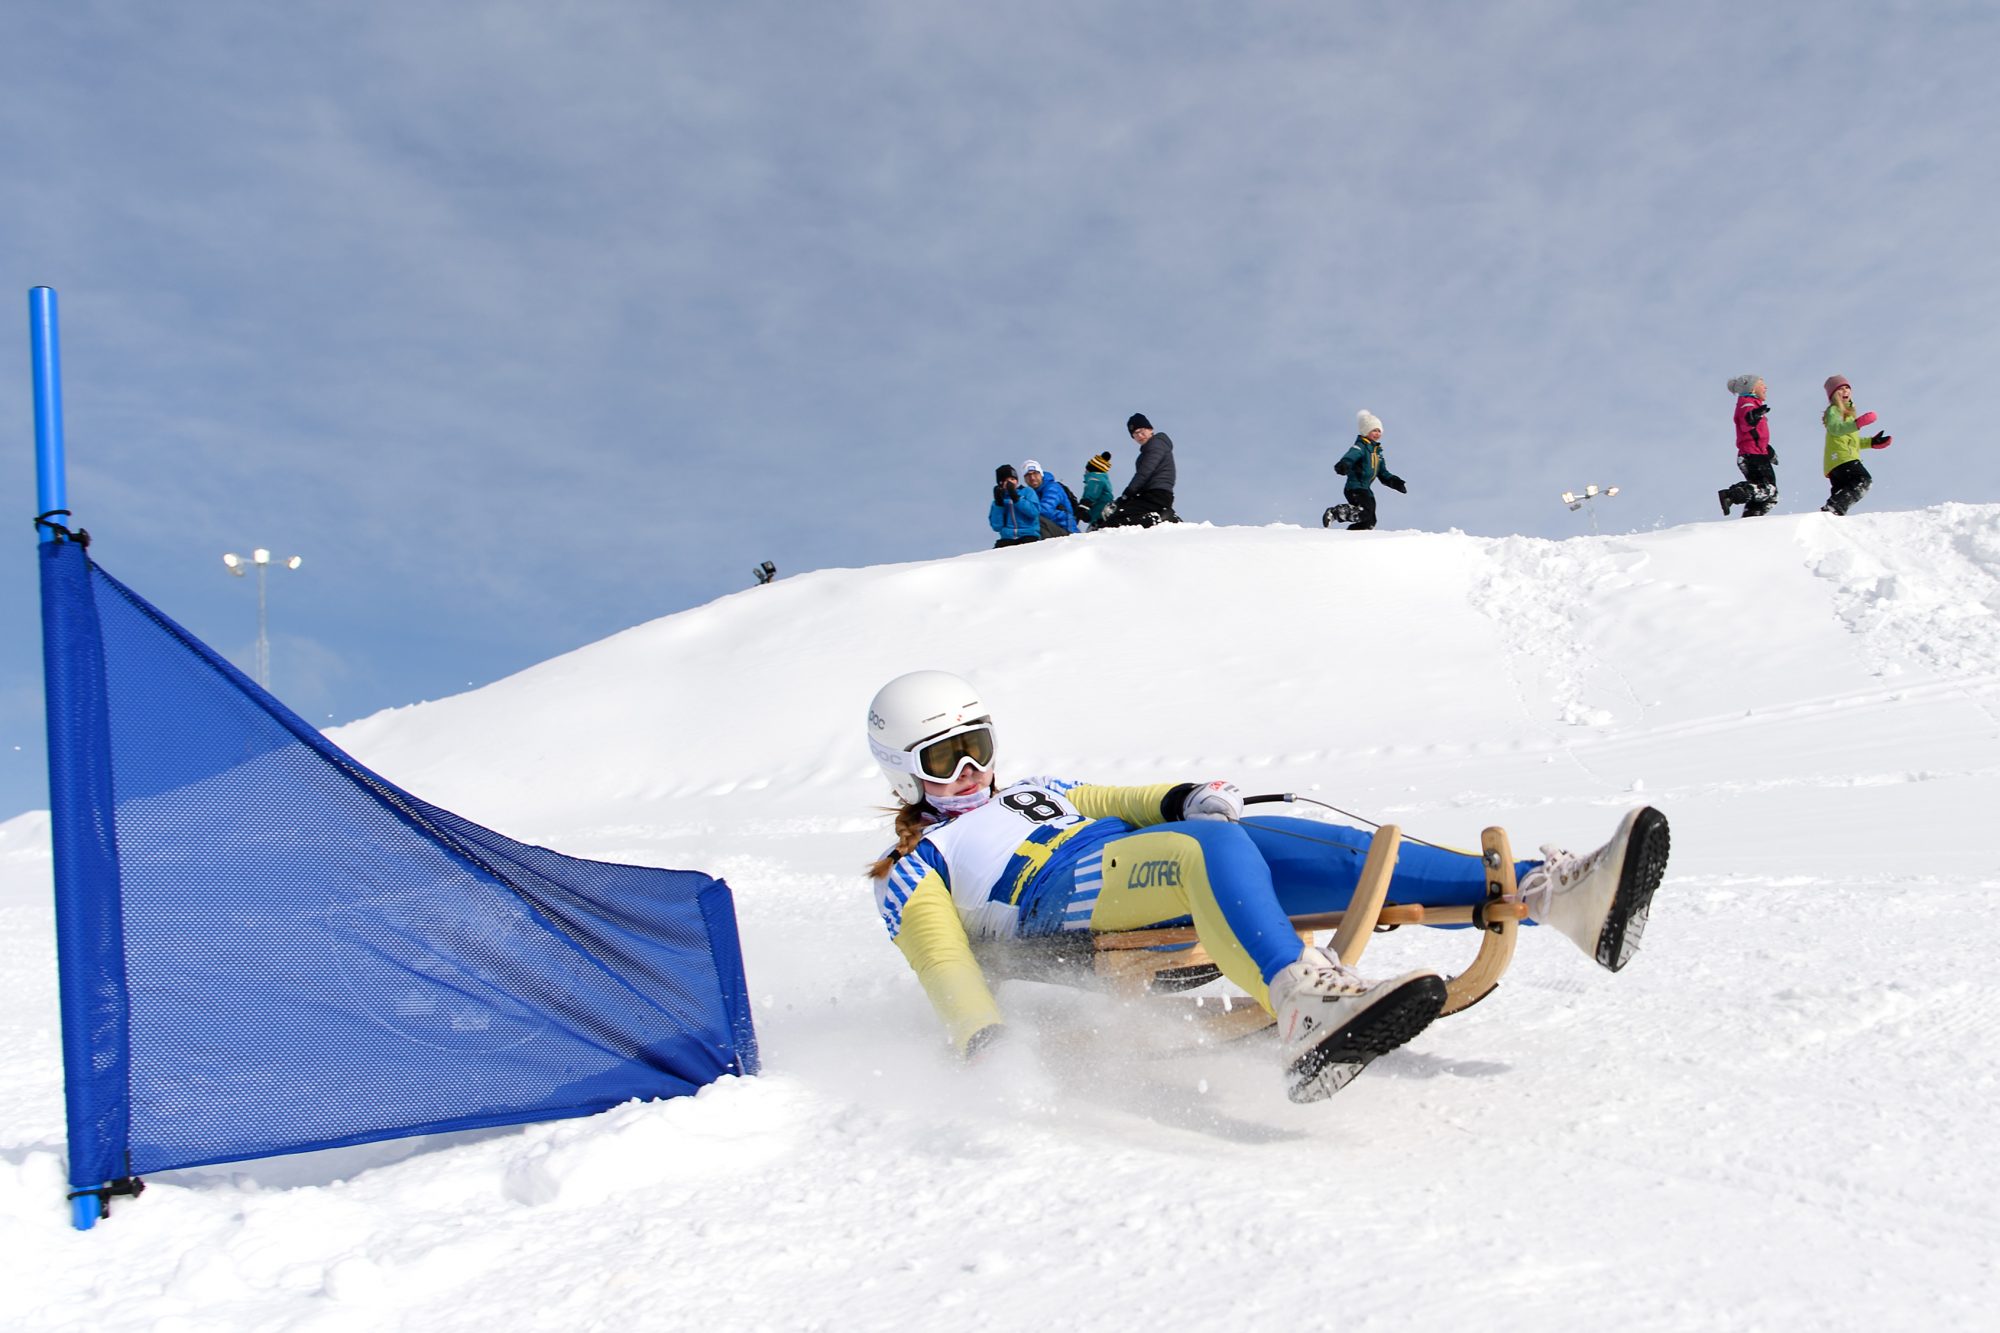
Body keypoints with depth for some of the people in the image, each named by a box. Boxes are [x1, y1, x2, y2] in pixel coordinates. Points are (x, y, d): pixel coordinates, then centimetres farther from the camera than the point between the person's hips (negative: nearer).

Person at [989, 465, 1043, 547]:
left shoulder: (1027, 492, 9)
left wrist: (1015, 497, -11)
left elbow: (1034, 512, -9)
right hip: (1008, 539, 2)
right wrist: (998, 502, -2)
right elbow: (997, 527, 5)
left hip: (1029, 535, -2)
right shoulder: (1000, 499, 15)